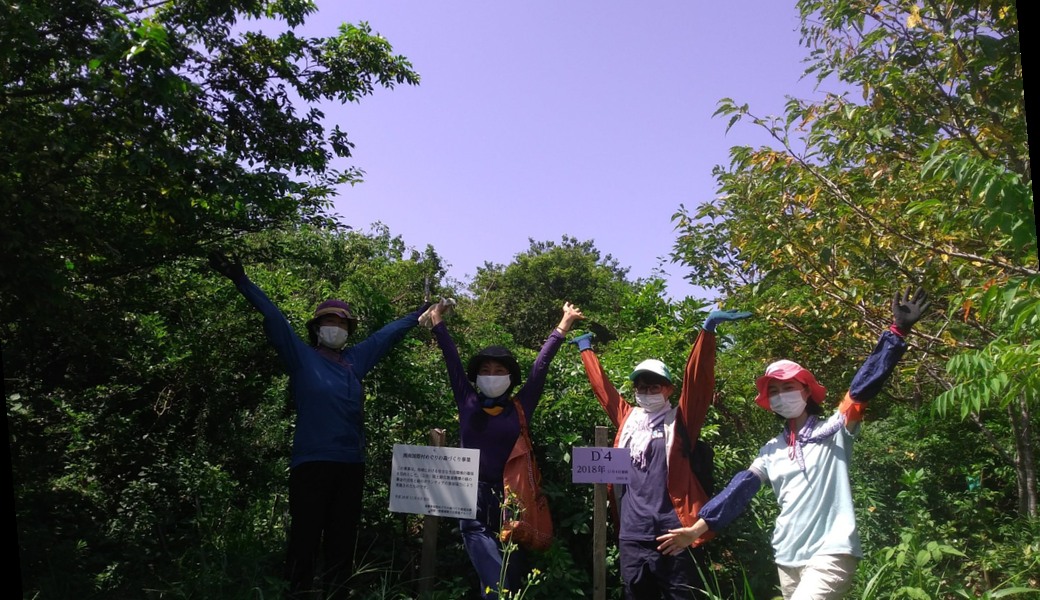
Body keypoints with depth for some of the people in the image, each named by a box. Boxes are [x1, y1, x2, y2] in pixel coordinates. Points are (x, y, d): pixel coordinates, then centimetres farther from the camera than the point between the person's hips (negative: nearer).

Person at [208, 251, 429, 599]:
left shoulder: (355, 360, 16)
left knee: (342, 542, 10)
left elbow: (388, 333, 26)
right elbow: (273, 316, -2)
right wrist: (241, 280, -8)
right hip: (312, 462, -5)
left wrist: (421, 314, 35)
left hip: (351, 464, 5)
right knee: (305, 540, -2)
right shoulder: (301, 356, 5)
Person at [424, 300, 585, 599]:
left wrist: (562, 327, 4)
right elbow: (452, 360, 7)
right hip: (475, 506, -1)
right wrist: (437, 322, 10)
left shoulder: (520, 408, 5)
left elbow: (540, 367, 4)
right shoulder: (468, 403, 6)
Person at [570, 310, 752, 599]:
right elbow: (602, 385, 24)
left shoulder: (679, 421, 2)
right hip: (631, 536, 4)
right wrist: (585, 349, 34)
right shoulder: (628, 419, 12)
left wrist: (708, 330, -17)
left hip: (671, 534, -4)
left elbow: (697, 378, -9)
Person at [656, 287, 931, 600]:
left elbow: (863, 387, -11)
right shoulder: (772, 451, 12)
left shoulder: (833, 431, 0)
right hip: (787, 559, 5)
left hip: (830, 553, -5)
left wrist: (897, 332, -21)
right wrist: (697, 528, 0)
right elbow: (739, 489, 8)